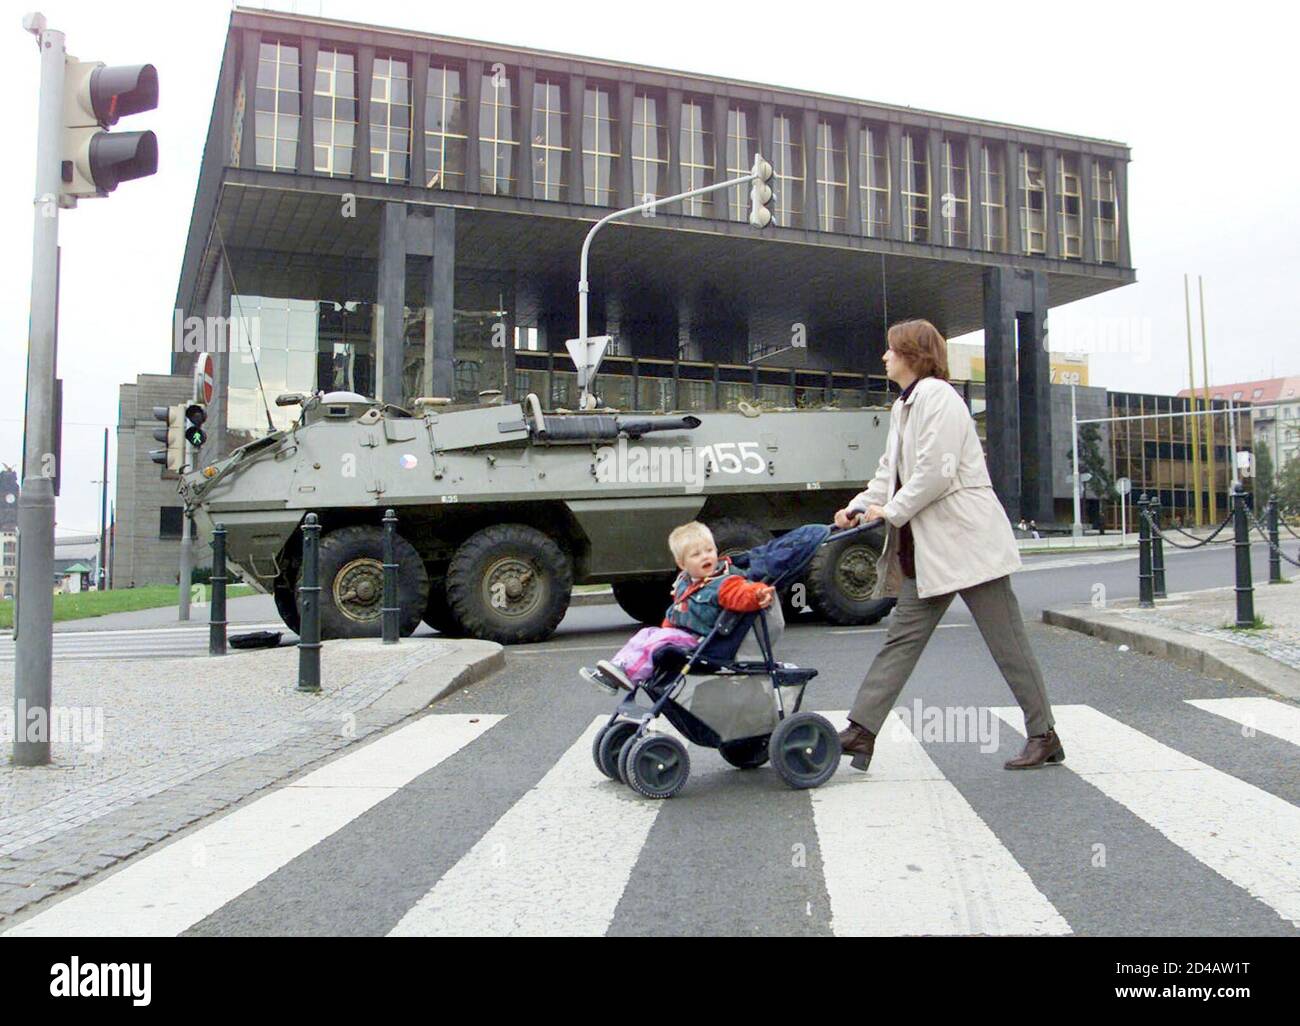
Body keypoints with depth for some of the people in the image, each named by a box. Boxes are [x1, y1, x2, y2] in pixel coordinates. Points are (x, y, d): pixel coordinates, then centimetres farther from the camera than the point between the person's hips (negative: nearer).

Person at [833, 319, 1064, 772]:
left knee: (1006, 641, 1)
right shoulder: (903, 406, 17)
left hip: (967, 540, -9)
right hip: (927, 548, 9)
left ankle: (1044, 736, 13)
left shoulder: (937, 395, -12)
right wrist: (860, 506, 1)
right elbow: (891, 471, 16)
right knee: (902, 637, 6)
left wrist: (891, 512, -13)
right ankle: (860, 731, 7)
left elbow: (937, 472, -21)